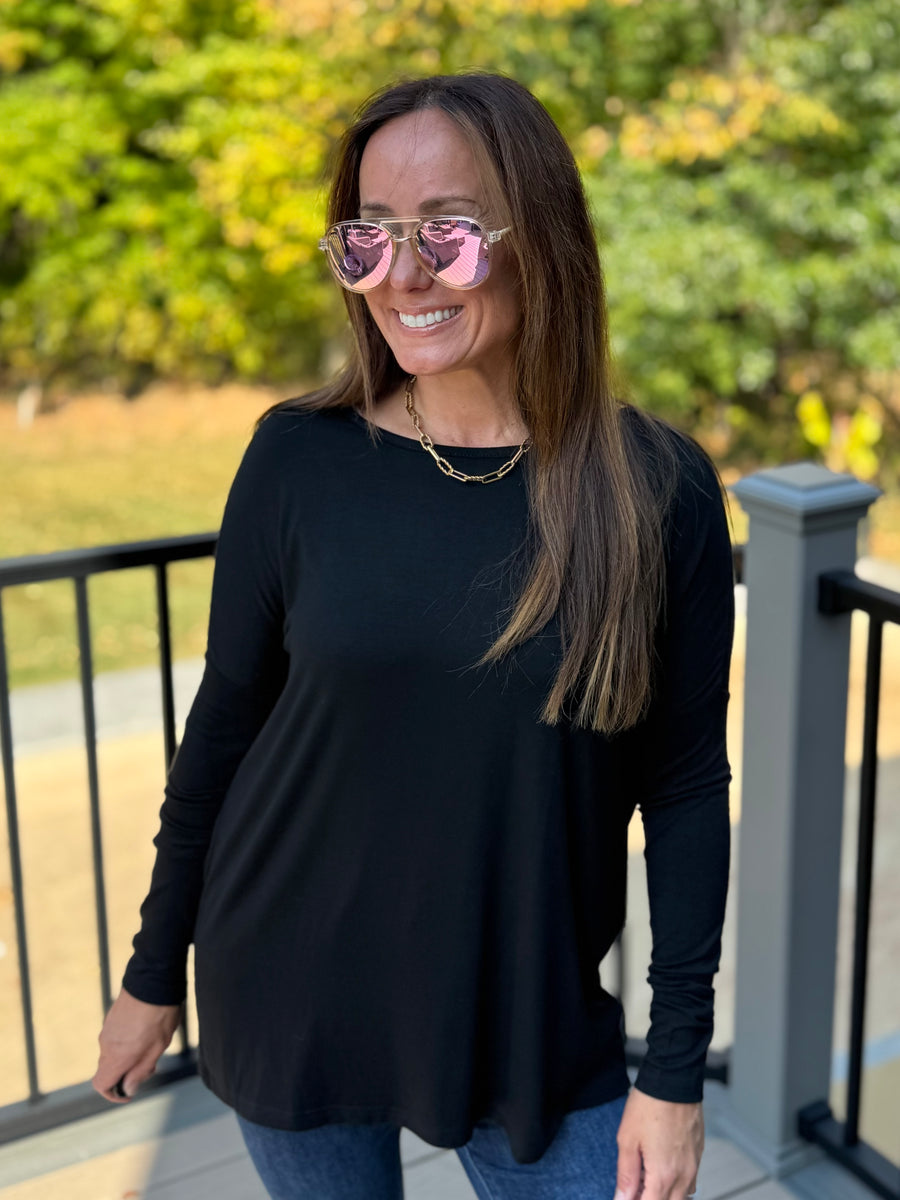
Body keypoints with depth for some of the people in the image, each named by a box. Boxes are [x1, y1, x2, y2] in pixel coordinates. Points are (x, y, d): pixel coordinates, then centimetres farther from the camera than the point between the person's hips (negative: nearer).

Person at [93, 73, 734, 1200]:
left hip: (533, 1021, 0)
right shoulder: (298, 458, -9)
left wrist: (677, 1064, -5)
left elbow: (686, 784, -6)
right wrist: (154, 971, 6)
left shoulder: (659, 487, -11)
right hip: (288, 1000, 1)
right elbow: (223, 721, 0)